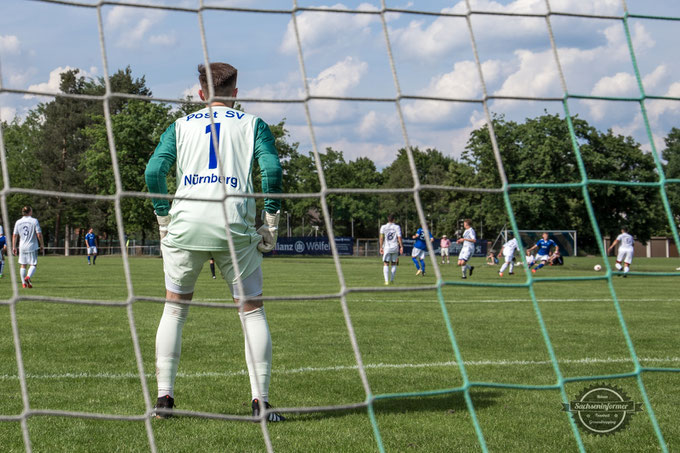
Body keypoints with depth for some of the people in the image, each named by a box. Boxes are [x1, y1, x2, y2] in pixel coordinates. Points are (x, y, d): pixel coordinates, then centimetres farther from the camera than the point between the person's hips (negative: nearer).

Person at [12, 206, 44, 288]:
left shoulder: (18, 222, 6)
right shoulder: (34, 221, -6)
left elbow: (14, 235, 7)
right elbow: (39, 234, -10)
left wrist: (14, 247, 13)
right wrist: (42, 245, 2)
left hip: (22, 247, 4)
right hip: (32, 247, -4)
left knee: (23, 265, 11)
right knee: (33, 265, 1)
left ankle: (24, 283, 10)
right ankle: (28, 277, -24)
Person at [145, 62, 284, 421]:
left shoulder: (180, 126, 16)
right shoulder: (253, 124, 12)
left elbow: (154, 171, 3)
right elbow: (272, 168, -3)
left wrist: (164, 220, 11)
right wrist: (271, 222, 2)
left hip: (185, 226, 1)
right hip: (235, 228, -1)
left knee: (174, 308, 16)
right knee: (252, 310, 7)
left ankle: (164, 396, 11)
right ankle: (260, 401, 0)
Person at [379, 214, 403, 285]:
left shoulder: (383, 227, 2)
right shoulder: (397, 227, 1)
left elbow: (381, 238, 0)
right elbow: (399, 238, -4)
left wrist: (381, 247, 5)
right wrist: (401, 247, 1)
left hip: (387, 248, -1)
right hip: (395, 247, 1)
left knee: (386, 264, 0)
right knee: (394, 264, 14)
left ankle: (386, 280, -13)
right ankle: (392, 279, 11)